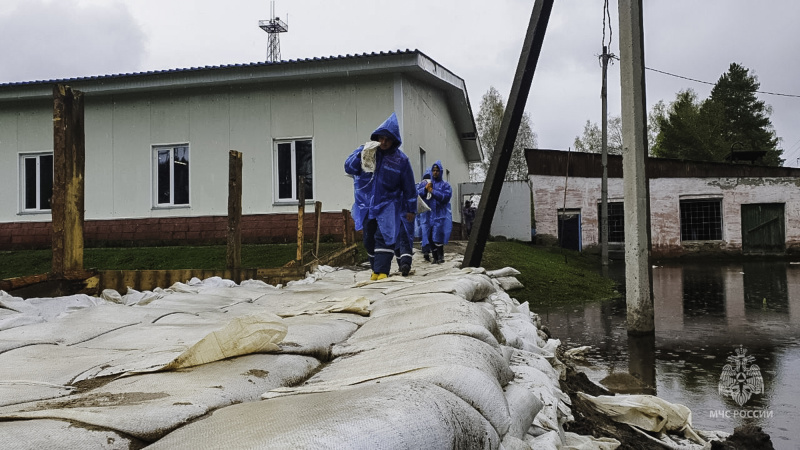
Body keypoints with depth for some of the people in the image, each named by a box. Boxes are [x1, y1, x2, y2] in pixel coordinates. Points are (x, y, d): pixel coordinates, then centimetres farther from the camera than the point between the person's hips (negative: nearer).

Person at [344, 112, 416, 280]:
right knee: (369, 240, 9)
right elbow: (348, 167, -8)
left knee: (384, 237, -18)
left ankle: (382, 271, -20)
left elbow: (409, 187, 1)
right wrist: (362, 154, -22)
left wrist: (410, 209, 2)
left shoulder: (400, 159, -4)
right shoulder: (364, 151, 1)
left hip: (388, 205, -3)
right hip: (366, 205, 3)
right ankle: (376, 268, 23)